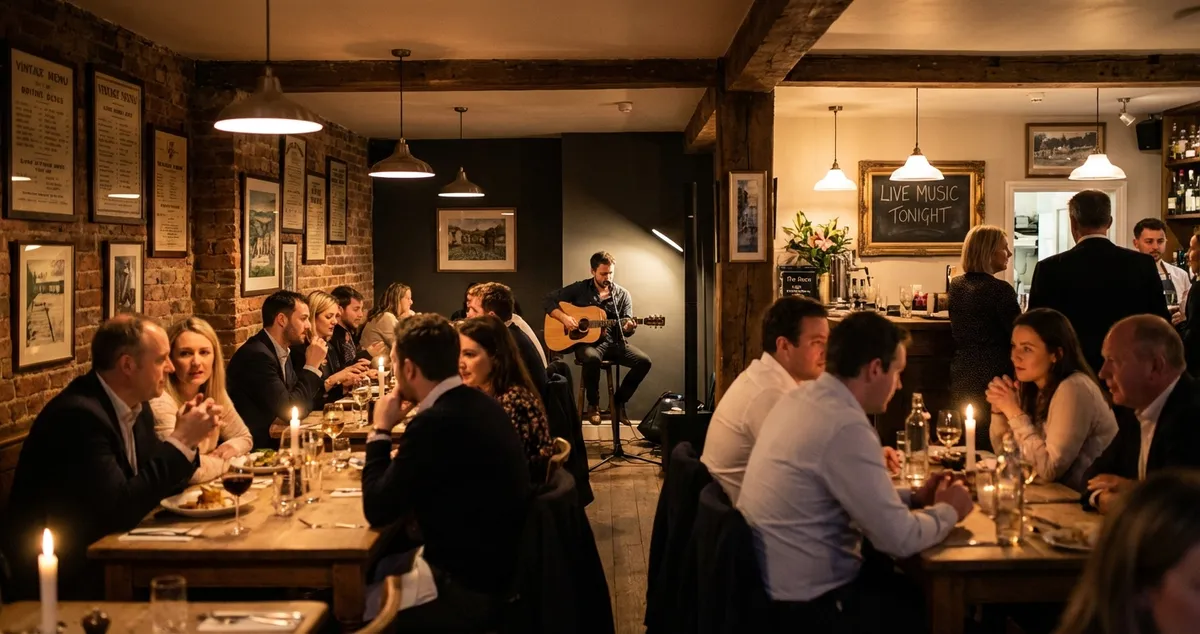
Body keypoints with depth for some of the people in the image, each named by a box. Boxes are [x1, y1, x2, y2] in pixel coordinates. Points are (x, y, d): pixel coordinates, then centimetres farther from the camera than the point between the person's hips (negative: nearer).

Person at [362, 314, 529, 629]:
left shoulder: (436, 422, -26)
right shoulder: (478, 403, 2)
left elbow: (377, 510, -18)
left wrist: (380, 430, -9)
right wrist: (398, 461, 3)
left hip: (466, 589, -8)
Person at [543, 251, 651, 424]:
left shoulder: (623, 295, 7)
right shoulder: (579, 289, 2)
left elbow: (626, 330, 3)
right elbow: (547, 301, 1)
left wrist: (629, 328, -22)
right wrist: (564, 317, -15)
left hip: (614, 341, 3)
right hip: (587, 341, -3)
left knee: (643, 361, -21)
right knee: (592, 358, -39)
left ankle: (618, 402, -1)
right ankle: (593, 404, -13)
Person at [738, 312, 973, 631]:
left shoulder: (801, 398, 3)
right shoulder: (846, 427, -26)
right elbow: (900, 539, -20)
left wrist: (913, 498, 10)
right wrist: (947, 511, -2)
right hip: (808, 603, -9)